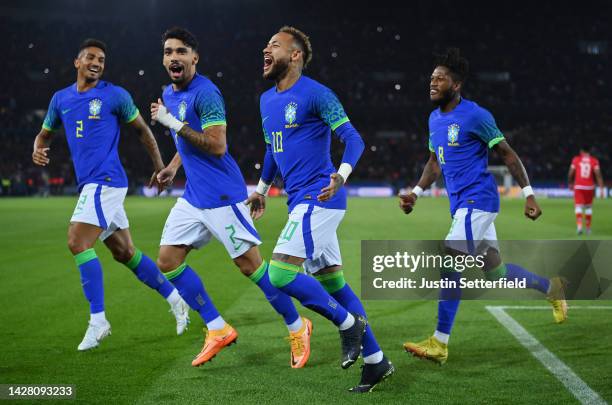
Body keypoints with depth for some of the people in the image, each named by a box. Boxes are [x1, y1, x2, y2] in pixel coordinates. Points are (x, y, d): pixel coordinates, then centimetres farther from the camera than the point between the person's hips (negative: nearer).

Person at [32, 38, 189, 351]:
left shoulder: (115, 95, -2)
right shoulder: (61, 99, 13)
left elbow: (142, 129, 7)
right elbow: (45, 133, 23)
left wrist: (159, 167, 7)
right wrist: (38, 149, -1)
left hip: (106, 181, -7)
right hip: (89, 184, 7)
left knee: (77, 242, -18)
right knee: (124, 252, 11)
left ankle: (98, 320, -13)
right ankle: (175, 298, 25)